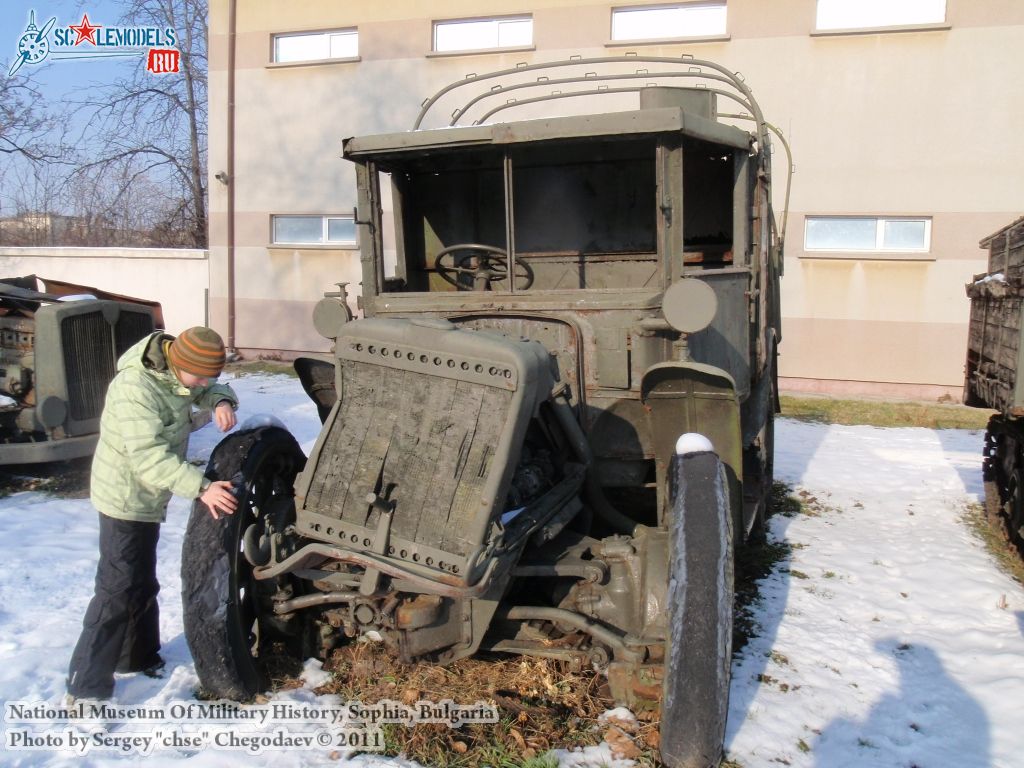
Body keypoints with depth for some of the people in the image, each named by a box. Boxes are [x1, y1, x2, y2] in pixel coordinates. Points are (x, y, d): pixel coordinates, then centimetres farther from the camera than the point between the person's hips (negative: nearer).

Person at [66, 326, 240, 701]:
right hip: (126, 499, -9)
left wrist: (221, 402, -13)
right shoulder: (135, 389, -30)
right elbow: (149, 456, -37)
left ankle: (138, 656, 38)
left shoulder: (174, 374, -2)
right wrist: (201, 488, -45)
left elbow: (212, 388, 12)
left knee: (142, 585, 21)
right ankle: (86, 686, 4)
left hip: (148, 498, 9)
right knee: (118, 590, -6)